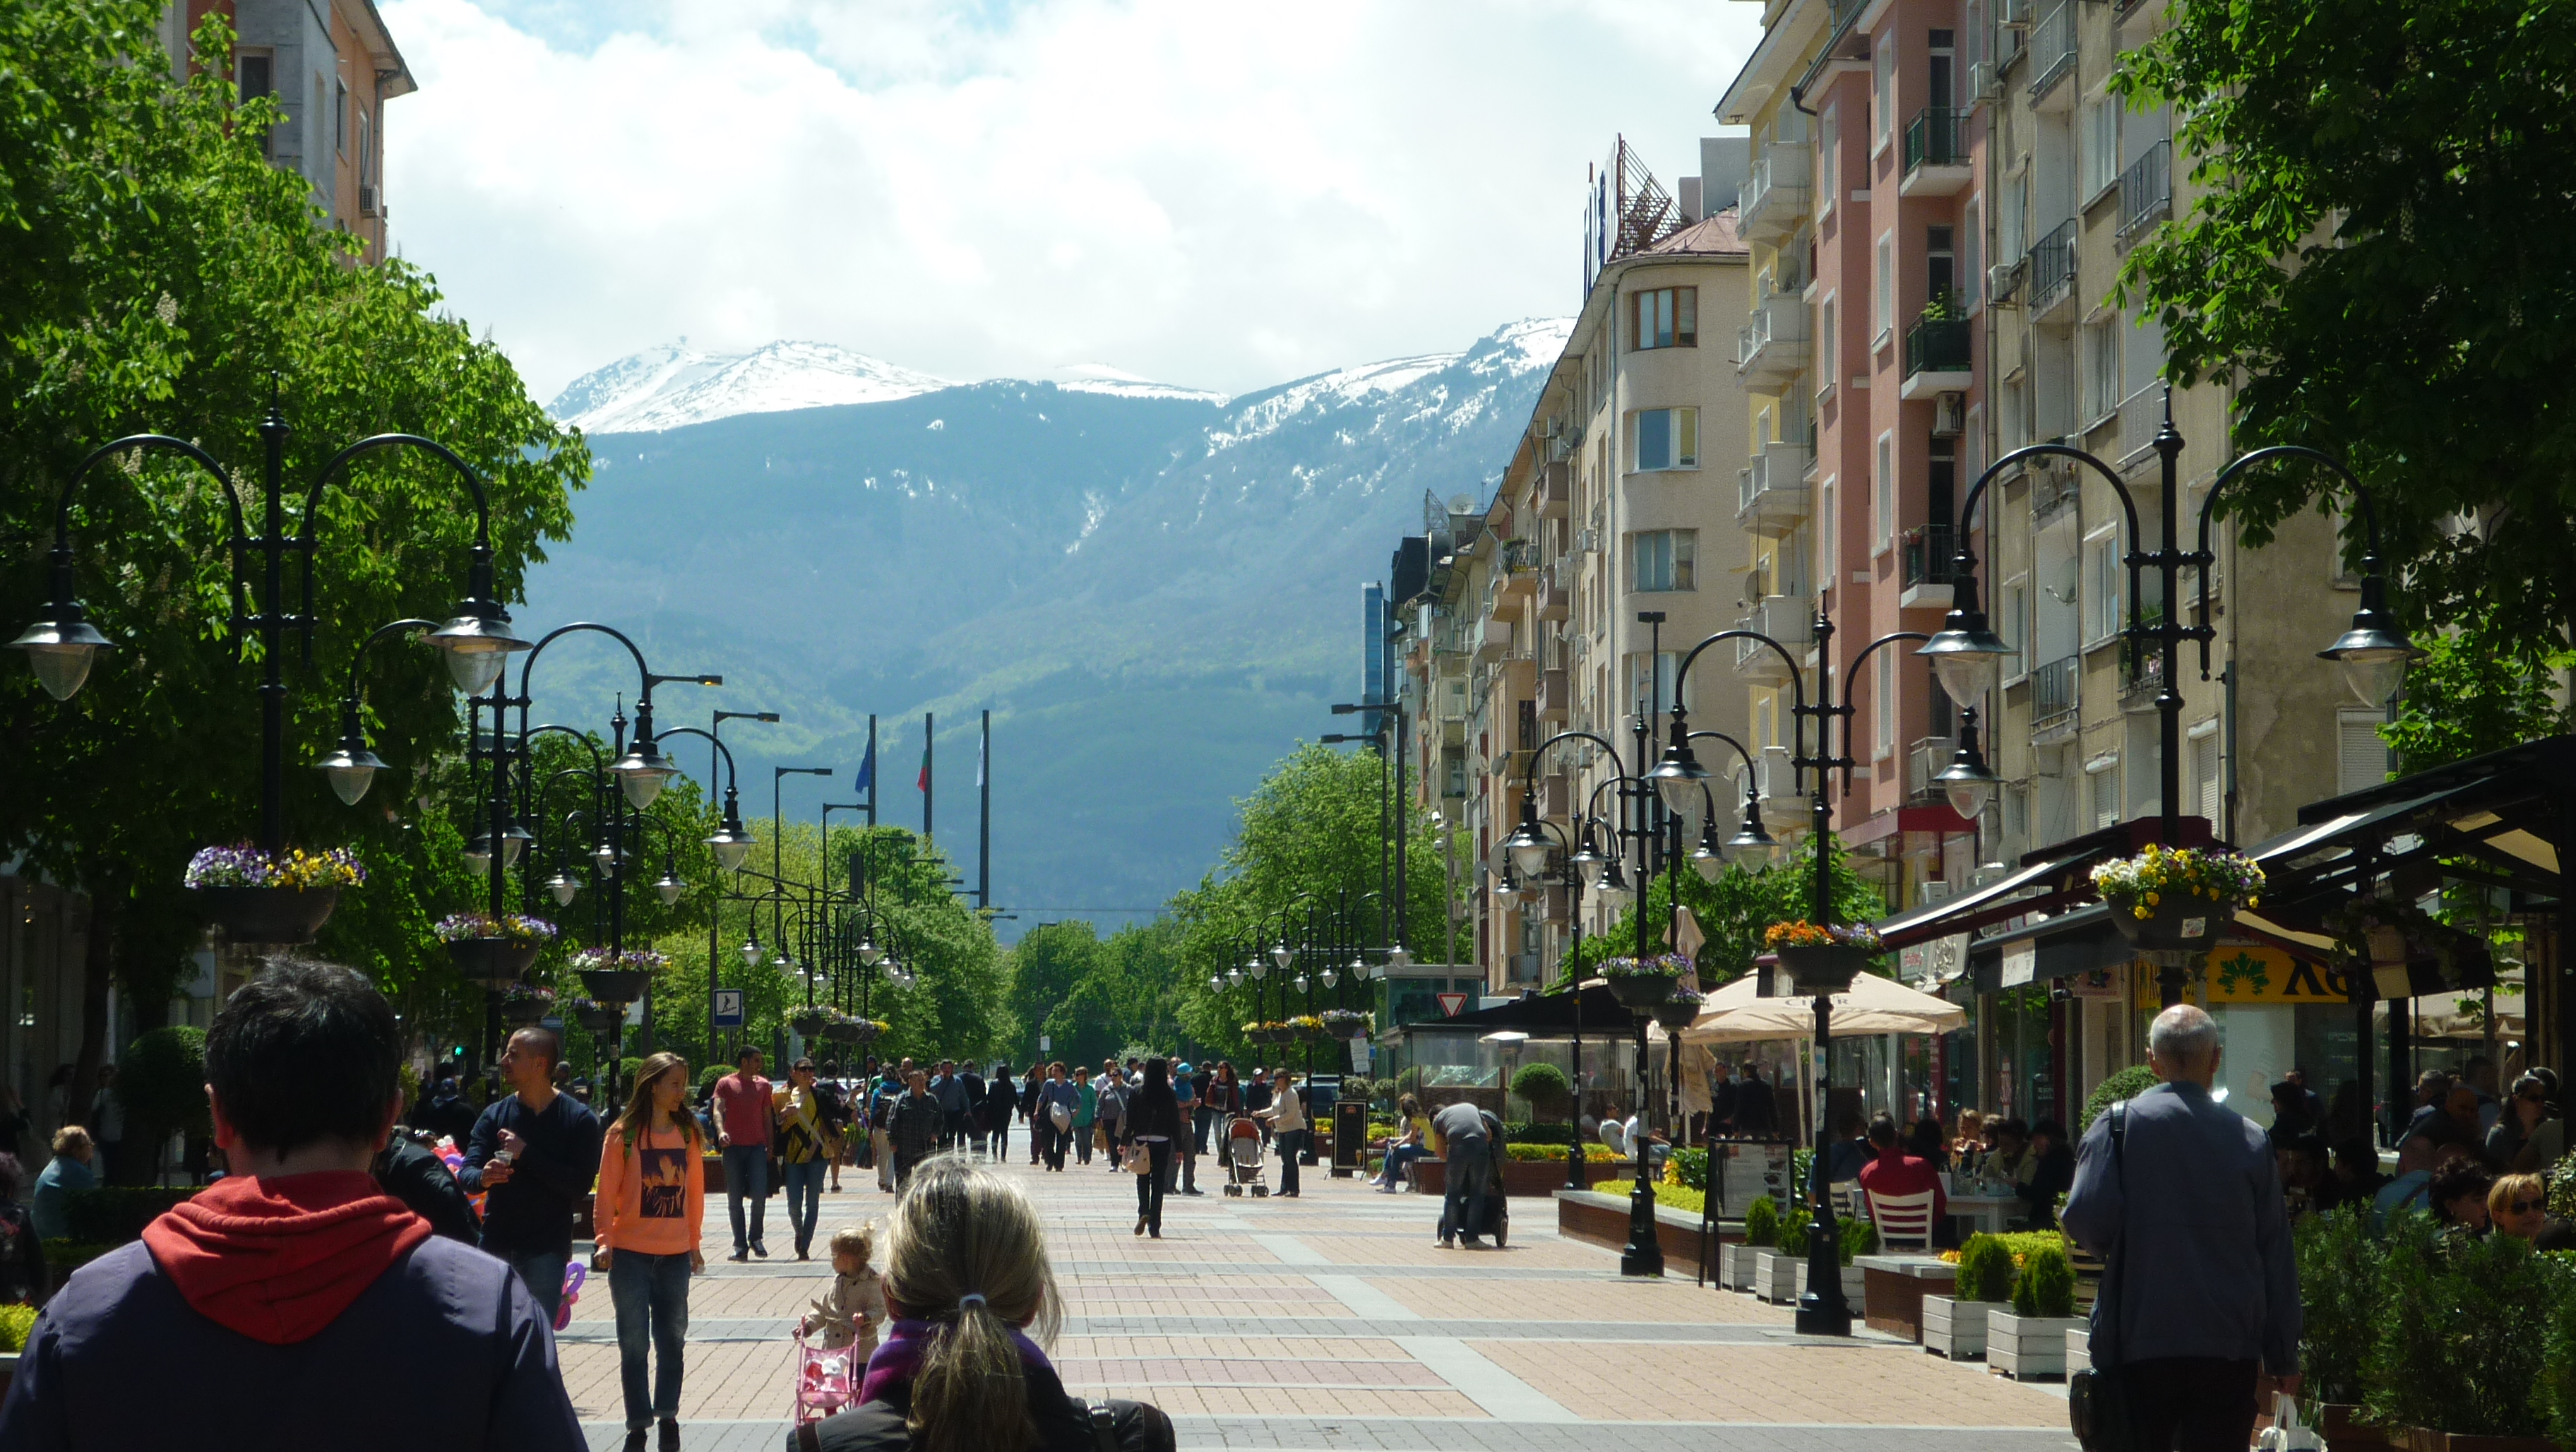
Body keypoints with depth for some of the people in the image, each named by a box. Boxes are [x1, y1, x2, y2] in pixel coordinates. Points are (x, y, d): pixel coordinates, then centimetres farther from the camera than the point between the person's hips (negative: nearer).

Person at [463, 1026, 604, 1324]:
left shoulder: (578, 1119, -3)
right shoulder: (495, 1114, 6)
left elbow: (579, 1187, -12)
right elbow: (467, 1172, -3)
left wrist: (526, 1154, -17)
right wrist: (482, 1177, -27)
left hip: (546, 1251, -3)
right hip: (496, 1243, 3)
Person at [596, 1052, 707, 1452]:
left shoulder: (688, 1133, 5)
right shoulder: (623, 1134, -5)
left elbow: (695, 1190, 10)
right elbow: (607, 1191, -5)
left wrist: (694, 1242, 11)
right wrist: (606, 1241, -11)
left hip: (675, 1254, 3)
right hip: (631, 1253, -3)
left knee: (673, 1340, 7)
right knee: (634, 1343, 2)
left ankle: (667, 1415, 20)